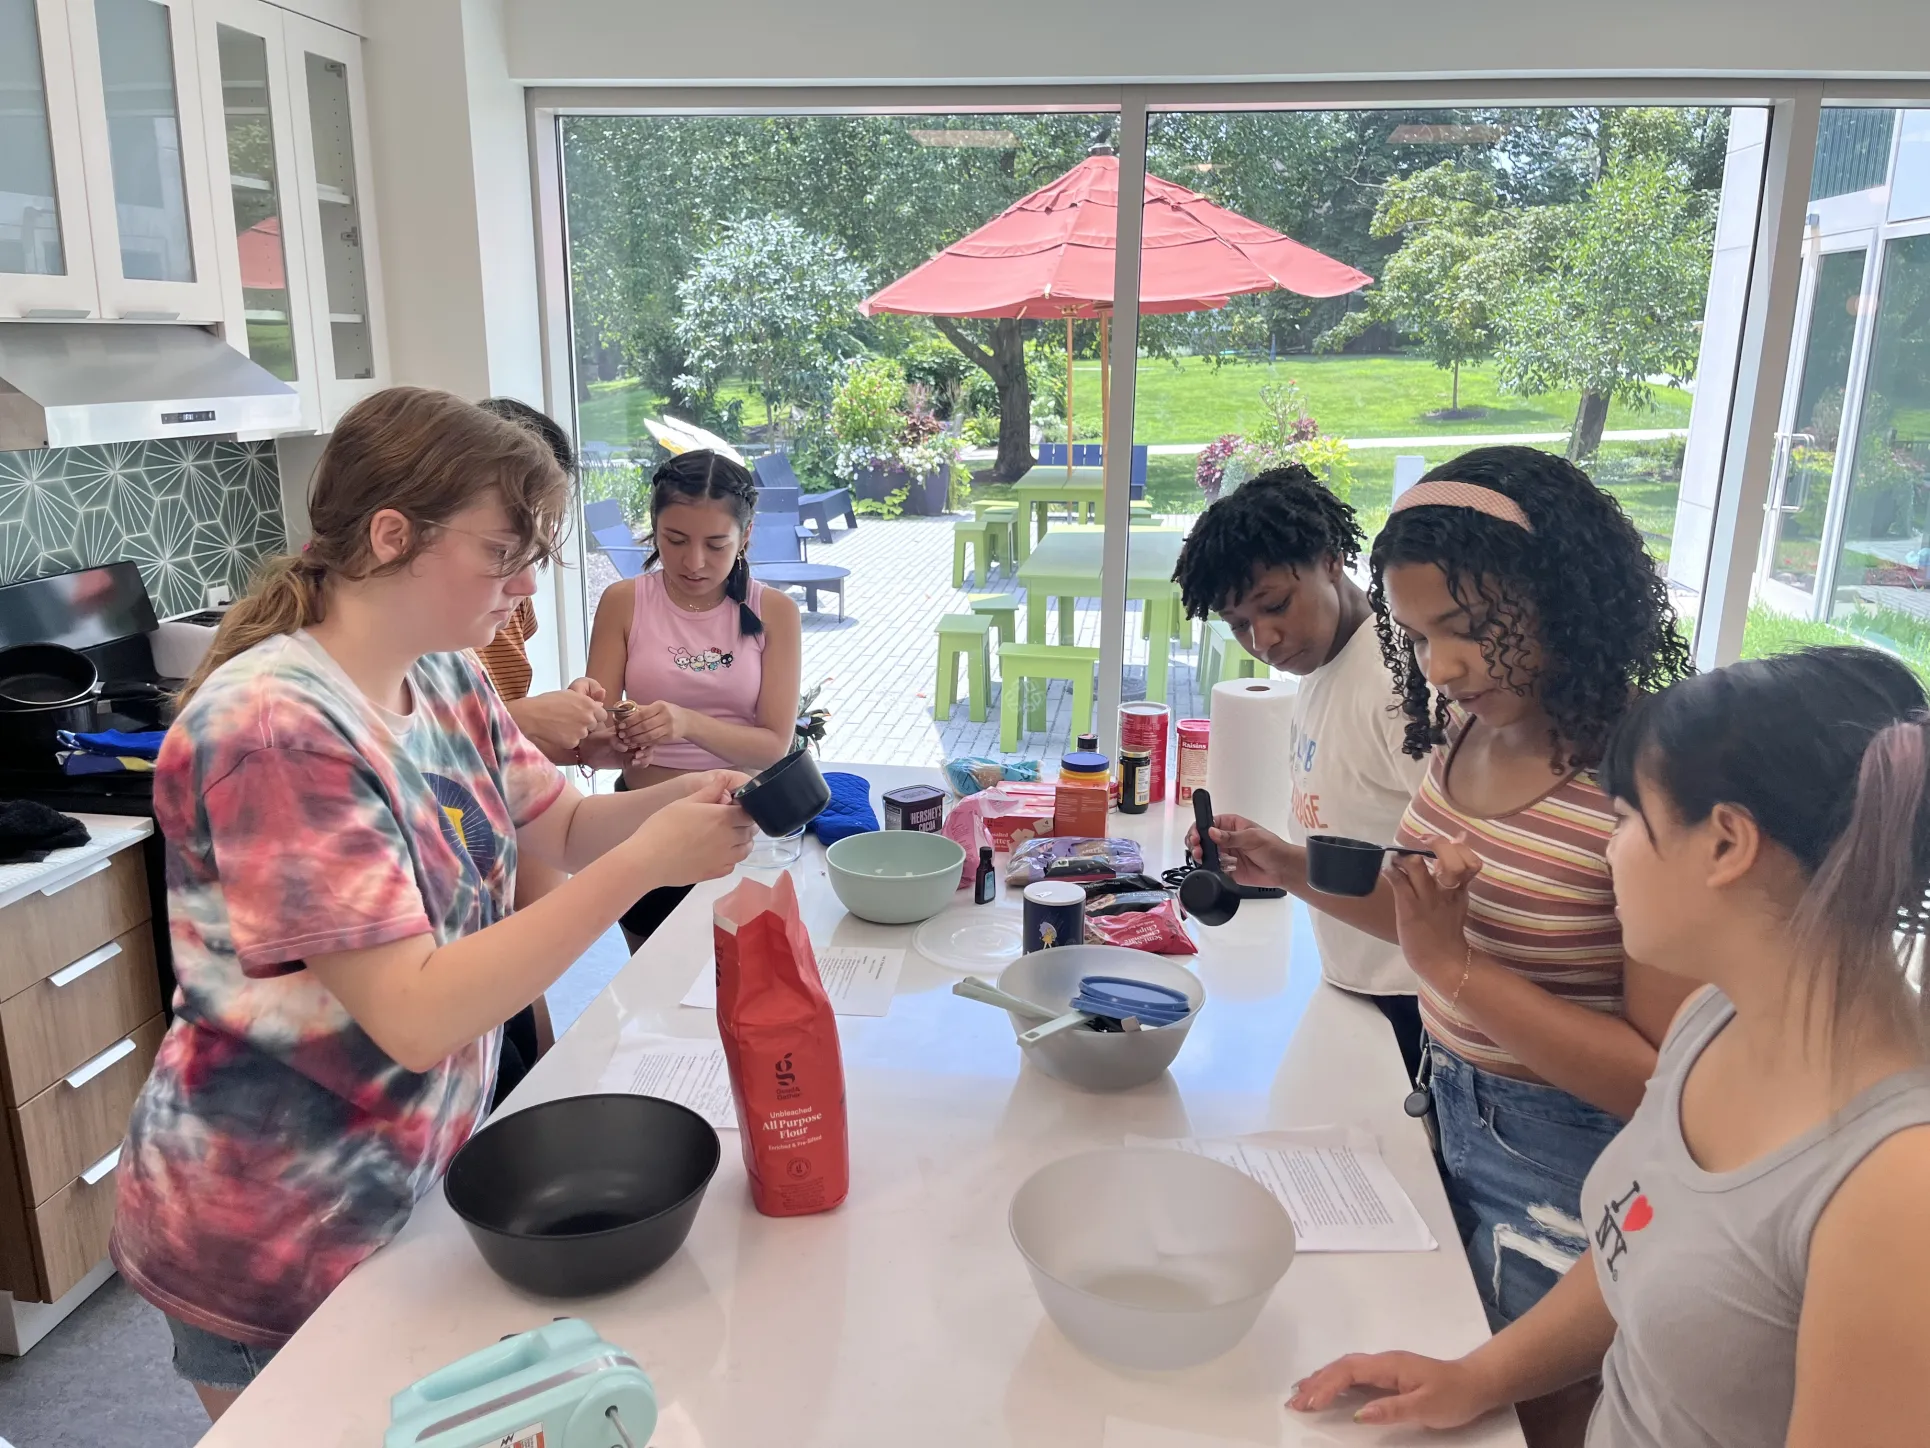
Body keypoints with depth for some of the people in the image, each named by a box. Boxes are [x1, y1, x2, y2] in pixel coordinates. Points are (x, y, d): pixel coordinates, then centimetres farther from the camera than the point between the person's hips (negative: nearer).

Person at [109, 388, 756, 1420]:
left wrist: (682, 800, -11)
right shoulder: (275, 724, -28)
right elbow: (415, 1015, -32)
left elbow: (562, 830, 8)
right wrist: (644, 864, -32)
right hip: (270, 1250, -7)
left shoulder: (445, 679, -2)